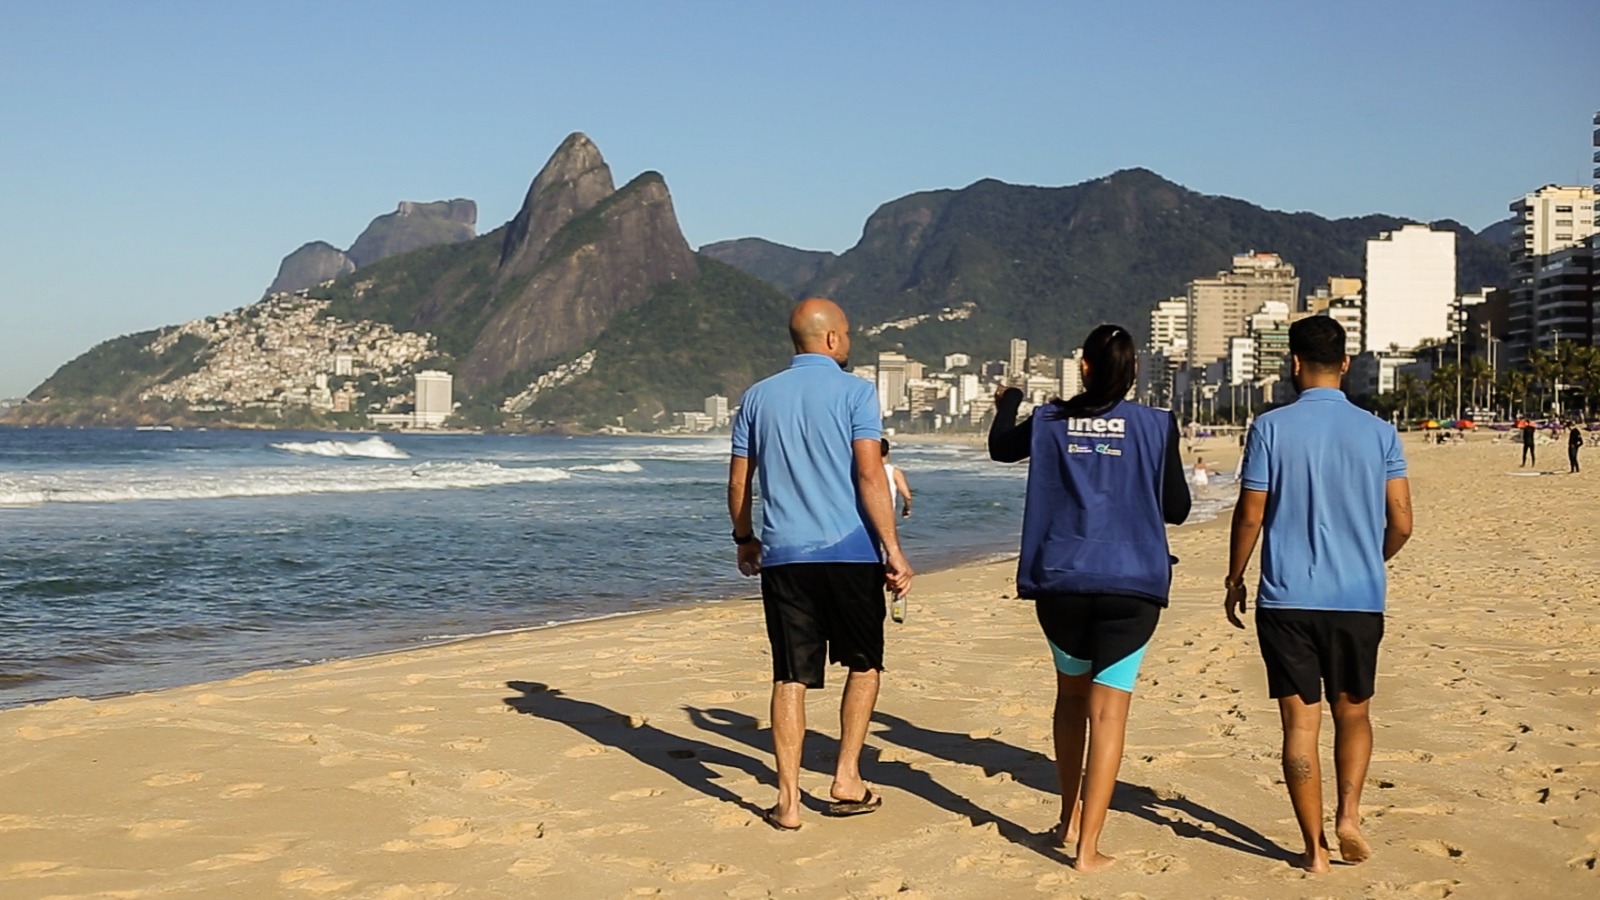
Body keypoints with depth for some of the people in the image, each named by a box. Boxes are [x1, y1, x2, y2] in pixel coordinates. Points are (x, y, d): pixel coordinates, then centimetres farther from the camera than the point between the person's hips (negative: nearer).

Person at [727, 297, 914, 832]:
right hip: (849, 552, -3)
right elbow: (870, 475, -12)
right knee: (864, 663, 16)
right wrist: (893, 550, -11)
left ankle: (788, 801, 5)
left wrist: (743, 539, 26)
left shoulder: (759, 397, 10)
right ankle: (847, 778, 13)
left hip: (782, 556, 3)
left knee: (791, 677, 5)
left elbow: (738, 481, 12)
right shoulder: (854, 391, -3)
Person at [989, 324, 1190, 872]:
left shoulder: (1050, 421, 2)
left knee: (1072, 693, 23)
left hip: (1060, 583, 2)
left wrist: (1008, 403, 43)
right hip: (1130, 585, -2)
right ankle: (1088, 848, -3)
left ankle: (1070, 819, 32)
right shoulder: (1154, 426, -3)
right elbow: (1177, 509, 3)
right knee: (1108, 711, -1)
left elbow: (1000, 447, 23)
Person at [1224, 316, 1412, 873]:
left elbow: (1250, 516, -5)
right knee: (1353, 714, 19)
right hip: (1359, 600, 2)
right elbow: (1401, 523, 1)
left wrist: (1234, 580, 8)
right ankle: (1348, 814, 2)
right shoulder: (1378, 432, 0)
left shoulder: (1271, 428, -6)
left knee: (1300, 723, 4)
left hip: (1286, 599, -2)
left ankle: (1315, 848, 7)